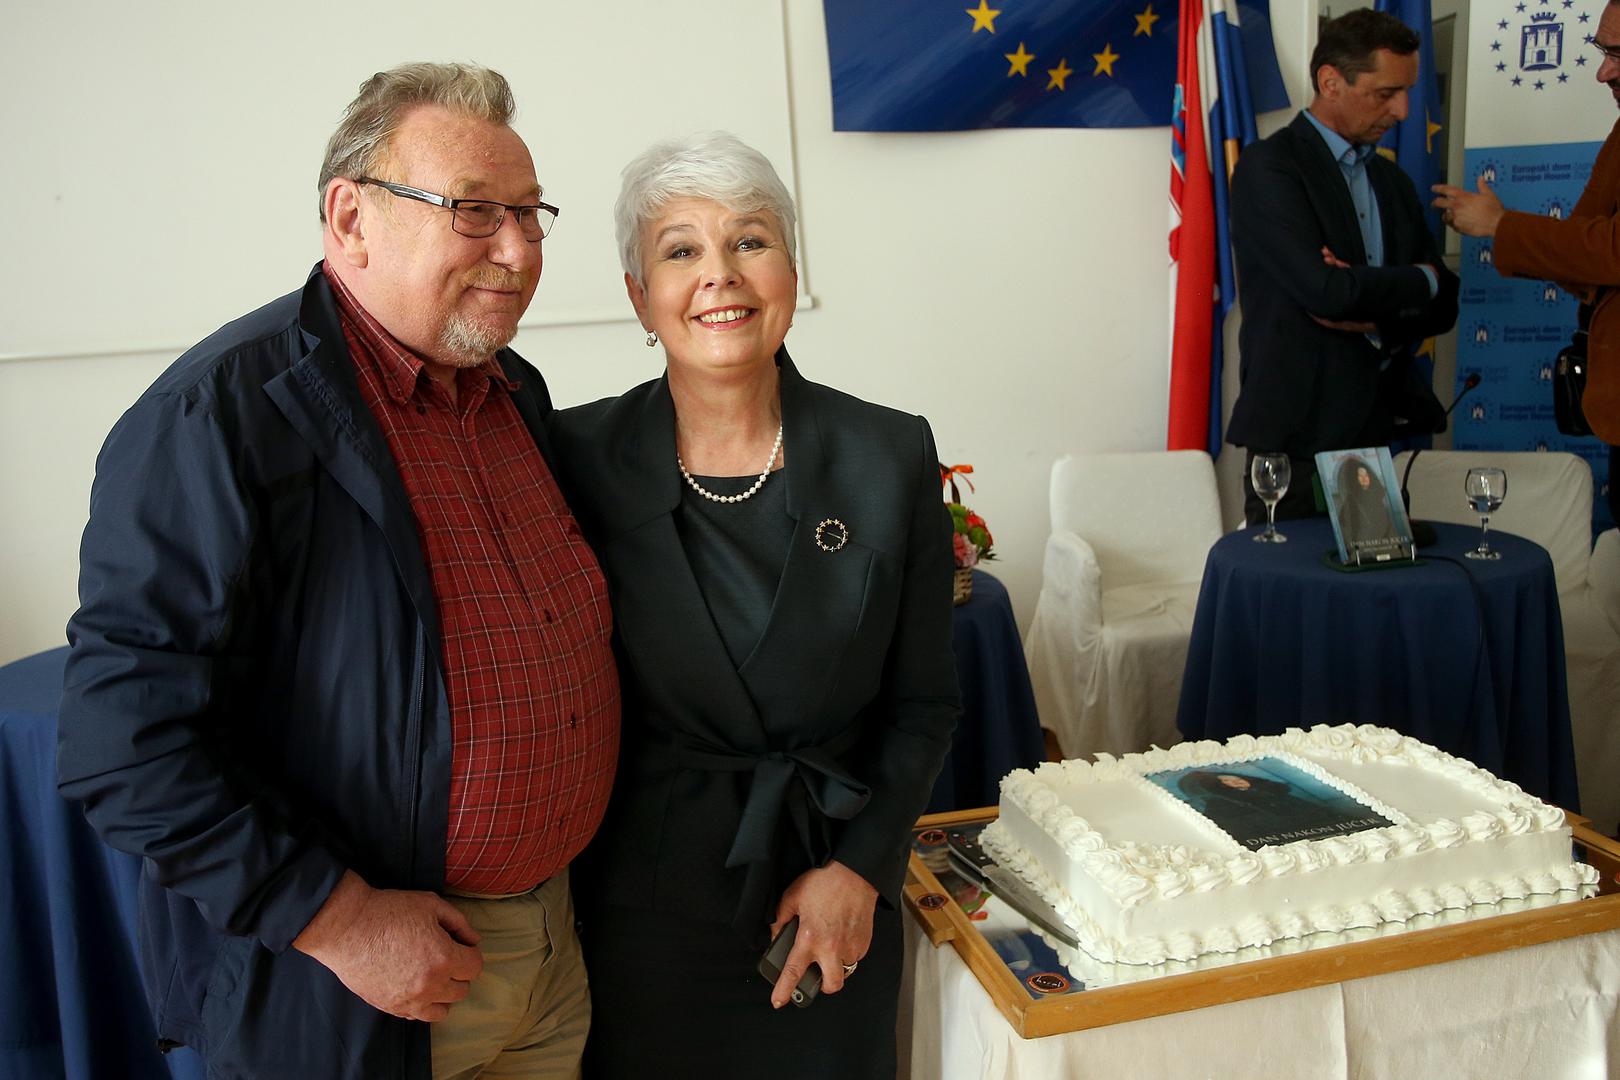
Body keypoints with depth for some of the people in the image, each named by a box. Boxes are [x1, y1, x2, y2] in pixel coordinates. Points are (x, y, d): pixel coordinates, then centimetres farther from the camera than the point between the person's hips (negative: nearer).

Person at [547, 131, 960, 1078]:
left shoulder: (892, 456, -6)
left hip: (836, 910, 2)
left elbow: (924, 702, 0)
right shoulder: (573, 458, -9)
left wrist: (859, 868, -8)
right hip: (640, 914, -1)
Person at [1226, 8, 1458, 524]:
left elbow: (1442, 306, 13)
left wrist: (1375, 315, -9)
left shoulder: (1392, 181, 17)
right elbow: (1324, 289, -19)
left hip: (1380, 424, 7)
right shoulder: (1269, 166, -7)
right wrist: (1419, 281, -1)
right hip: (1301, 427, -7)